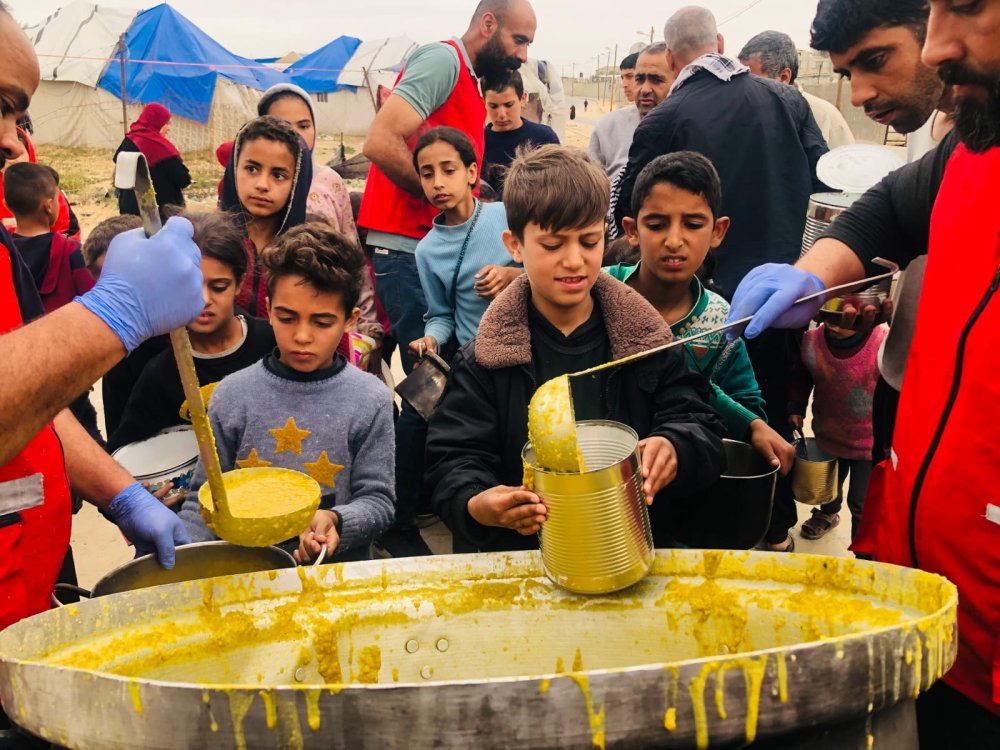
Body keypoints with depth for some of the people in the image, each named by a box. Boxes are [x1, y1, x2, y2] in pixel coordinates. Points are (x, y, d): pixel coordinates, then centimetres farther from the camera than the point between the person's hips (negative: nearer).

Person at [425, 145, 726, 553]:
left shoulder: (645, 338, 6)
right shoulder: (483, 359, 2)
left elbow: (704, 431, 5)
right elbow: (453, 461, -1)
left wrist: (674, 449, -18)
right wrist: (476, 506, -24)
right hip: (522, 556, -2)